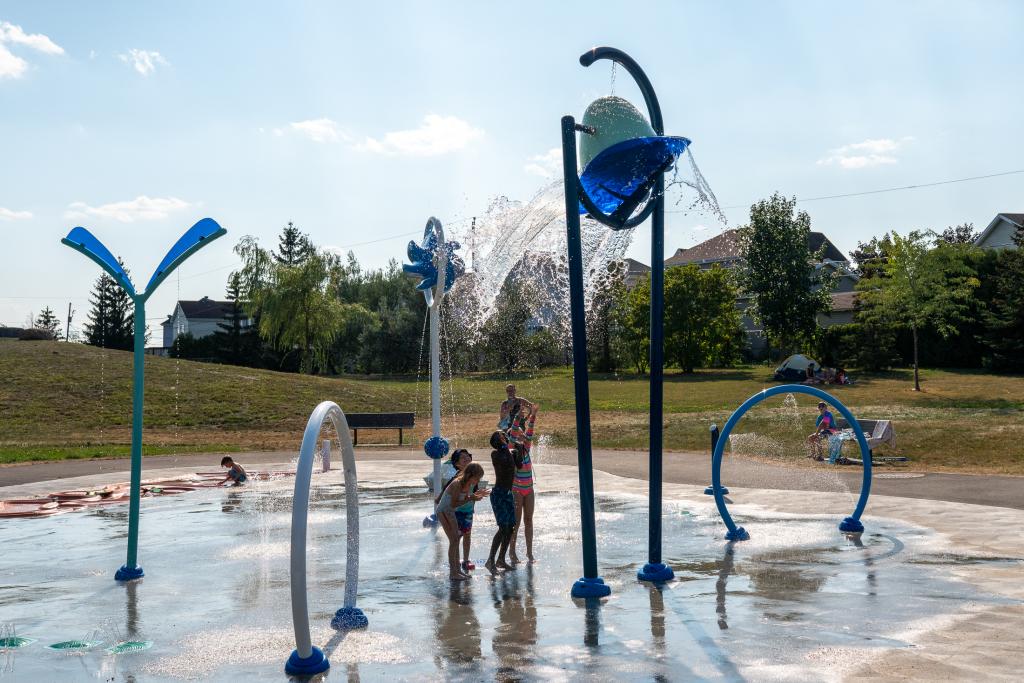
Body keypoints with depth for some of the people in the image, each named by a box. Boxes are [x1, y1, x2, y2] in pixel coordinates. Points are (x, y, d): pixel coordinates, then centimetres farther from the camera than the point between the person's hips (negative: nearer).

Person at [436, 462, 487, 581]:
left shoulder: (470, 484, -4)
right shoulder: (457, 484, -29)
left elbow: (464, 499, 4)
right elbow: (453, 504, -27)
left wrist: (474, 495, -13)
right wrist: (470, 499, -29)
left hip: (451, 512, 9)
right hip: (443, 512, -9)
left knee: (456, 540, 11)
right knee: (453, 540, -11)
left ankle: (457, 569, 18)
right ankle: (453, 572, -7)